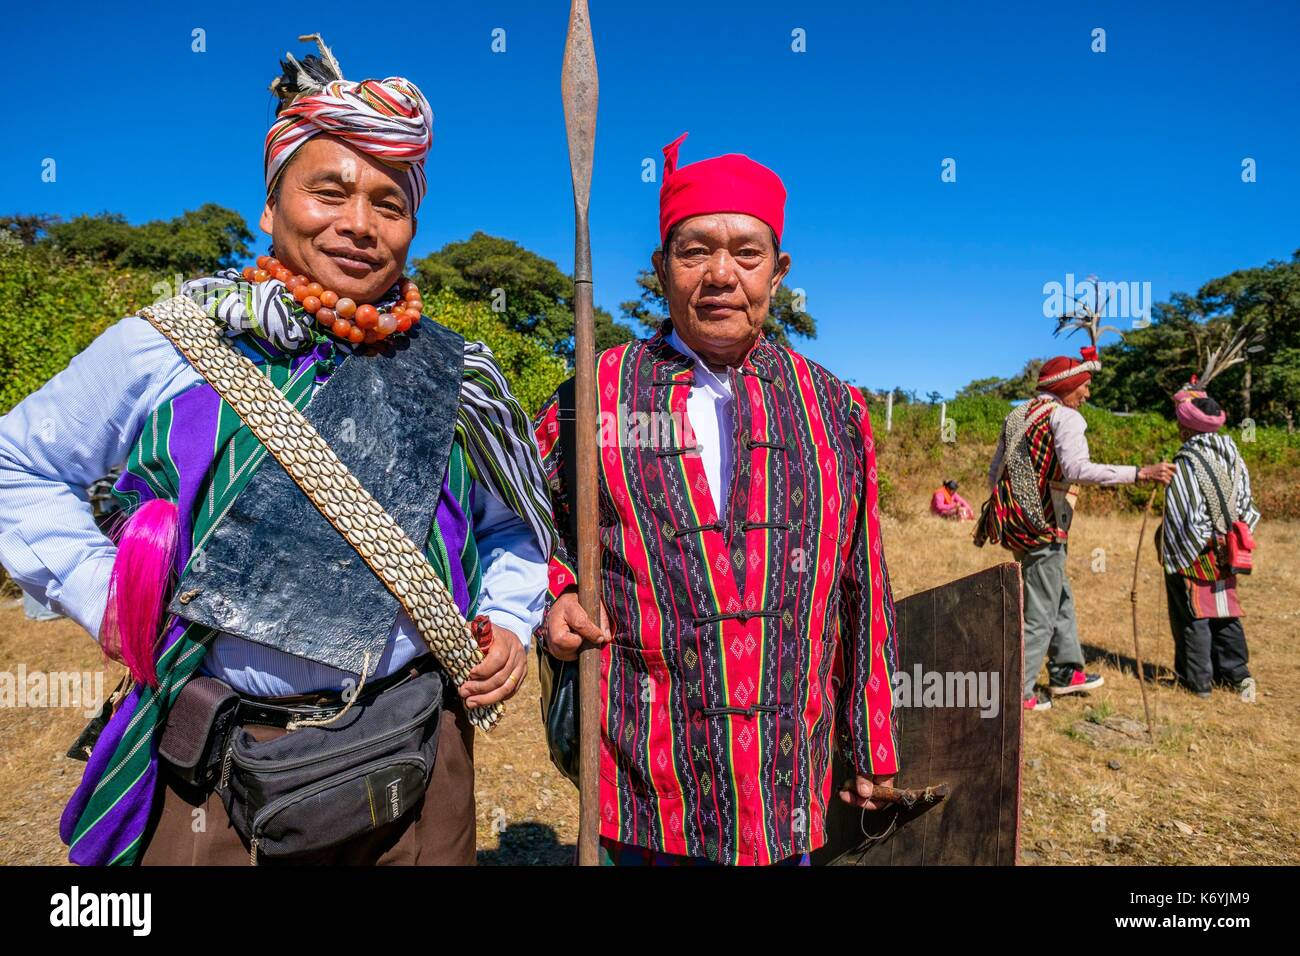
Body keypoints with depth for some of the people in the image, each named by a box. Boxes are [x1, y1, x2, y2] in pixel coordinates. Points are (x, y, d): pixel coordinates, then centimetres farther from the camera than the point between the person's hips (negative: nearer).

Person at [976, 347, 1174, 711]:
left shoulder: (1017, 415, 14)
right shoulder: (1065, 416, -10)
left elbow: (994, 473, 15)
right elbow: (1077, 469, -25)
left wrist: (1006, 509, 25)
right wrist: (1140, 473, -23)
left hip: (1016, 521, 9)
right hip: (1043, 526, -9)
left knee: (1061, 597, 23)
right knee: (1041, 612, 0)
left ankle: (1066, 671, 34)